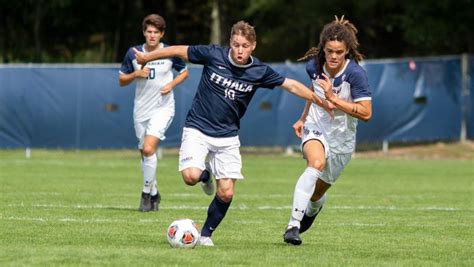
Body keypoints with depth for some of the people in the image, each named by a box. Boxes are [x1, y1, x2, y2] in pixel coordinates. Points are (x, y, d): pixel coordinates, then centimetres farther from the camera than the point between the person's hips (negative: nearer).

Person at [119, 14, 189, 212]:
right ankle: (154, 195, 27)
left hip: (162, 108, -4)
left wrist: (172, 84, -8)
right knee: (144, 153, 9)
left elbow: (184, 72, 11)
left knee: (148, 149, -20)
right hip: (141, 110, 4)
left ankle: (146, 193, -7)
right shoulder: (133, 53, 1)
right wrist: (135, 74, -12)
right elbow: (121, 80, 8)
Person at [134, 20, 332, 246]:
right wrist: (146, 57, 7)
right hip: (198, 128, -2)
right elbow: (179, 51, -2)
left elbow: (291, 85, 2)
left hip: (227, 136, 2)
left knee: (226, 193, -5)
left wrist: (321, 101, 0)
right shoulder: (213, 55, -13)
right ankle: (205, 174, 14)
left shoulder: (260, 72, -7)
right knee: (191, 177, -24)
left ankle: (206, 234, 19)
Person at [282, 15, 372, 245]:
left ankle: (310, 213, 54)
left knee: (318, 191, 14)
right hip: (315, 129, 0)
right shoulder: (314, 66, -9)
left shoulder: (355, 73, -23)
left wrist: (333, 99, -31)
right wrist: (303, 118, 14)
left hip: (341, 139, 0)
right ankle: (293, 225, -39)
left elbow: (366, 113, -25)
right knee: (317, 163, -34)